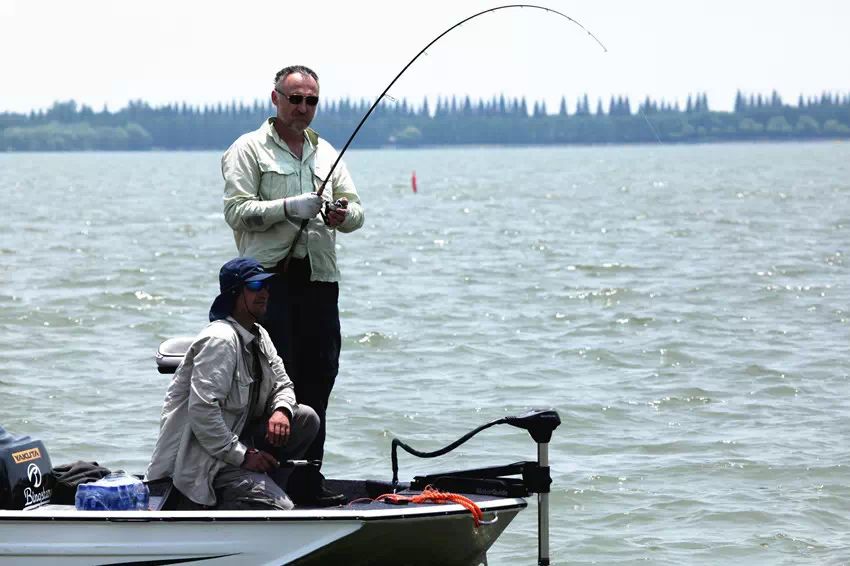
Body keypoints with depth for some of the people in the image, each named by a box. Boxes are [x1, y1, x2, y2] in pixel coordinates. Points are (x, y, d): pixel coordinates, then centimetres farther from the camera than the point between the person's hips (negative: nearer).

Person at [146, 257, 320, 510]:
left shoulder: (260, 336, 13)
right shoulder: (220, 340, -19)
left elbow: (282, 385, 19)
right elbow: (202, 409, -27)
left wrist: (281, 411, -7)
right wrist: (242, 455, -23)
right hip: (201, 459, -10)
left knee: (306, 418, 0)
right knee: (279, 509, -23)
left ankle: (263, 487, 1)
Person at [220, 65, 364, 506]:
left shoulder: (326, 154, 20)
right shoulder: (248, 150, 3)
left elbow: (356, 212, 13)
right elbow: (237, 211, -8)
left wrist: (342, 214, -11)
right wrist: (289, 208, -19)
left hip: (319, 280, 6)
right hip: (270, 277, -6)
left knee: (318, 378, 5)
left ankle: (308, 482, 12)